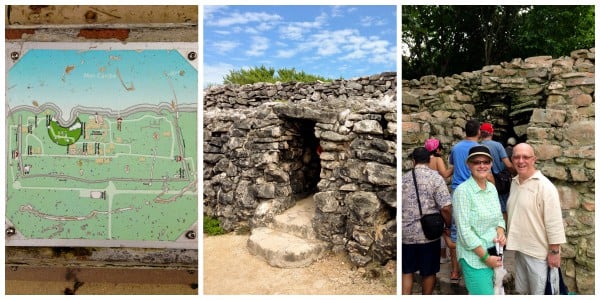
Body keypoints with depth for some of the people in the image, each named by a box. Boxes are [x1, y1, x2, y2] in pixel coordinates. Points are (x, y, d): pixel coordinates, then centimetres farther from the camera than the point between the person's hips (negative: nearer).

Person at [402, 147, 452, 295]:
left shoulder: (403, 178, 4)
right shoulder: (435, 177, -7)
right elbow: (445, 208, -14)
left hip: (406, 233, 3)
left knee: (406, 271, 14)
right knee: (428, 272, 15)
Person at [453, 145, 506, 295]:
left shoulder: (492, 188, 5)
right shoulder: (463, 190, -17)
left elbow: (499, 217, 15)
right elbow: (464, 231, -19)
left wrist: (501, 232, -6)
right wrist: (485, 257, -15)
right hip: (475, 257, -7)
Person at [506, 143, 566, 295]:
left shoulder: (544, 186, -17)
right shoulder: (514, 182, 5)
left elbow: (554, 222, -17)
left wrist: (554, 251, -16)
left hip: (539, 253, -7)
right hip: (519, 248, 7)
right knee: (522, 290, 21)